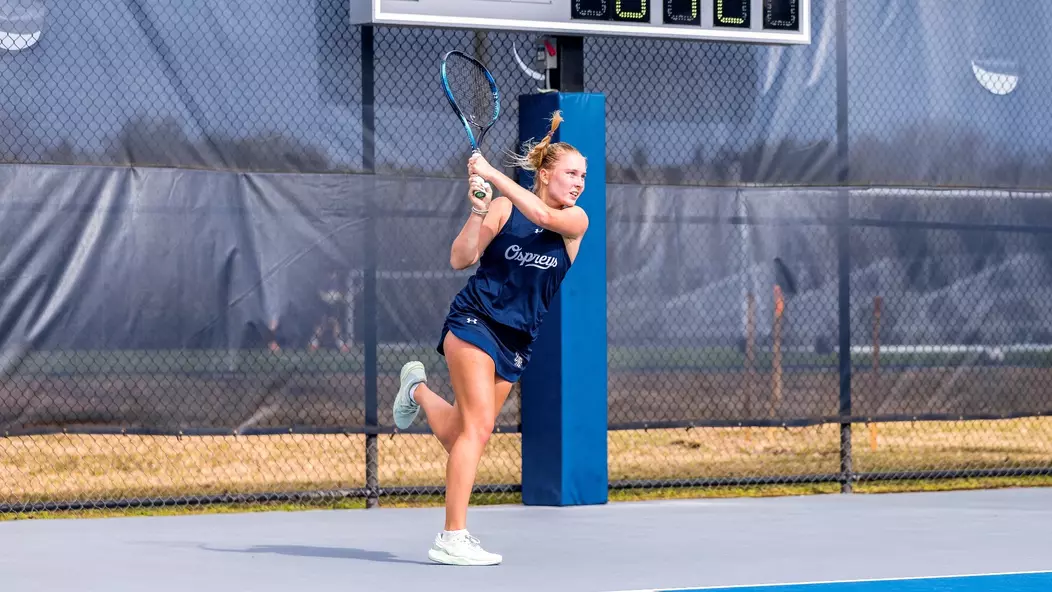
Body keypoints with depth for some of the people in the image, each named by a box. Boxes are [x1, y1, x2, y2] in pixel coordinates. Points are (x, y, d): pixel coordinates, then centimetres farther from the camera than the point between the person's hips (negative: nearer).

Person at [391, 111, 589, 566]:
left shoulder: (576, 220, 0)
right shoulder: (503, 207, -5)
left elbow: (543, 215, -22)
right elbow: (460, 260, -8)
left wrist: (492, 173, -24)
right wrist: (478, 211, -21)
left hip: (517, 340, 4)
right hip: (475, 320, -4)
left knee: (460, 435, 9)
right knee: (478, 428, -16)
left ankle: (418, 389, 42)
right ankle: (452, 538, -15)